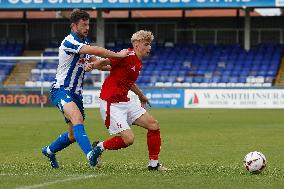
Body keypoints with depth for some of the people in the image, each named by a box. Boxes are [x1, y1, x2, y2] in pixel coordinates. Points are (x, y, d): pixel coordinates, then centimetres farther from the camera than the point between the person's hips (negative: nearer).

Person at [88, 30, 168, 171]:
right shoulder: (128, 55, -16)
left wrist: (141, 95, 45)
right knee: (128, 139, -15)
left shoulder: (138, 63, 13)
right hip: (111, 103, -10)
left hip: (125, 101, 10)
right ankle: (100, 148, 10)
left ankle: (153, 163, 12)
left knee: (154, 125, 4)